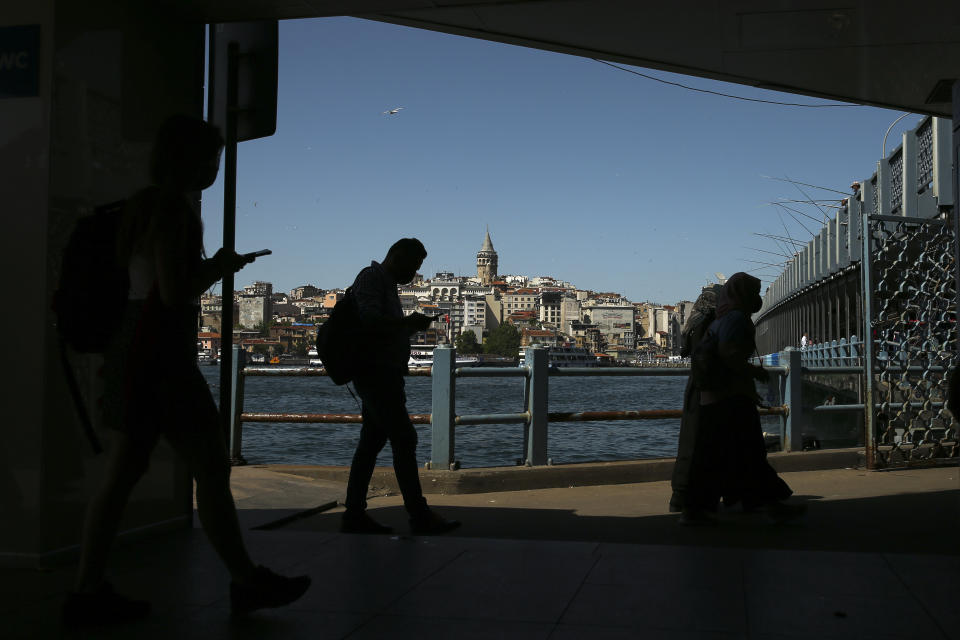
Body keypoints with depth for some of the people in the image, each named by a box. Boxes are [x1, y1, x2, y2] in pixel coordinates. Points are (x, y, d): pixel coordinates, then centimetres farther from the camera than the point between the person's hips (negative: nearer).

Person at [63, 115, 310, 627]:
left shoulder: (145, 206, 16)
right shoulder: (174, 210, -13)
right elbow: (175, 292, -19)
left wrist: (214, 265, 17)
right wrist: (220, 268, -4)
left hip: (136, 352, 10)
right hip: (160, 356, -10)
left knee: (122, 475, 9)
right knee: (212, 469, -1)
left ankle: (88, 592, 11)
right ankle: (247, 581, 9)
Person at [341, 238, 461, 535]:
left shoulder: (387, 284, 23)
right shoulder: (371, 278, -8)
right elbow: (370, 321, -23)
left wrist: (410, 326, 9)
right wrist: (408, 322, -15)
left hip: (383, 376, 11)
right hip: (377, 374, -11)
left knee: (371, 442, 8)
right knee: (404, 439, -12)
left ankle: (354, 514, 11)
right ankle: (420, 516, -11)